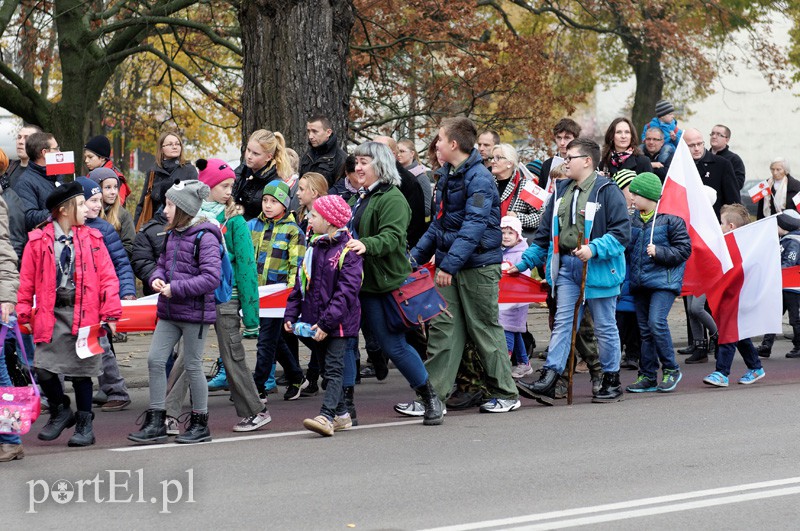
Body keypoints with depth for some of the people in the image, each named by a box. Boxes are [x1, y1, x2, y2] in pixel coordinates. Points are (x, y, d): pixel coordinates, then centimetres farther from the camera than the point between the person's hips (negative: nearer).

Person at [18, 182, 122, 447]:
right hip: (51, 315, 0)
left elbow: (108, 276, 3)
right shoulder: (38, 241, 1)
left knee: (81, 371, 4)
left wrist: (111, 314, -4)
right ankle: (60, 411, 19)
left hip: (84, 313, 0)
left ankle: (84, 425, 18)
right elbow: (26, 280, 4)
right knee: (44, 368, -8)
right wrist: (24, 314, 0)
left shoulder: (92, 238, 5)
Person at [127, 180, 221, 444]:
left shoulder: (204, 237, -15)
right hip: (169, 312, 8)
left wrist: (176, 288, -21)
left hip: (195, 312, -8)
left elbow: (211, 278, -21)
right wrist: (157, 279, -3)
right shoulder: (172, 235, 10)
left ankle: (200, 424, 15)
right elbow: (162, 264, 21)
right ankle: (155, 423, 8)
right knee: (155, 360, 2)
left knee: (192, 366, 1)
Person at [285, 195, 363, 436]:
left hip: (339, 322, -7)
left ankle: (326, 416, -18)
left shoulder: (348, 250, -11)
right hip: (316, 320, 7)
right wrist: (290, 314, 5)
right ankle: (341, 414, 22)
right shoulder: (313, 247, 13)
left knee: (334, 368, -9)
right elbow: (300, 284, 16)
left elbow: (347, 290, -18)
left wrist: (327, 322, -22)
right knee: (330, 368, 13)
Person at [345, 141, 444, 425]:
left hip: (383, 284, -8)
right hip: (356, 282, 9)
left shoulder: (392, 199, -10)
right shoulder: (359, 198, 19)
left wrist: (366, 245, -40)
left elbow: (392, 236, -25)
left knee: (393, 346, -4)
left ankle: (430, 398, 13)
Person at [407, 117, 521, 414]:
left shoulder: (479, 178, -15)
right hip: (449, 266, 8)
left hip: (478, 266, -8)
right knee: (442, 328, 3)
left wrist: (450, 262, -28)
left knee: (485, 329, 1)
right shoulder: (448, 176, 13)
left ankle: (506, 394, 14)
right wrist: (417, 255, 16)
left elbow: (475, 225, -23)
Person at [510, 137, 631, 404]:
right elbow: (544, 234, 18)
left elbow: (621, 233, -13)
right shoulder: (561, 191, 13)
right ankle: (547, 380, -6)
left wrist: (593, 249, -24)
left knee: (604, 326, 5)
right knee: (562, 322, 0)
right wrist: (524, 263, 15)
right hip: (566, 267, 6)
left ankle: (612, 381, 17)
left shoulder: (607, 191, -9)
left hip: (597, 267, -6)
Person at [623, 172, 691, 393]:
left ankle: (671, 369, -3)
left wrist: (658, 252, -16)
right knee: (645, 329, 9)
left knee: (657, 322, -18)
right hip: (640, 281, 7)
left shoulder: (670, 219, -9)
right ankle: (648, 377, 15)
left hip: (663, 280, -7)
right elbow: (628, 248, 22)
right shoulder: (633, 220, 9)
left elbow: (684, 249, -9)